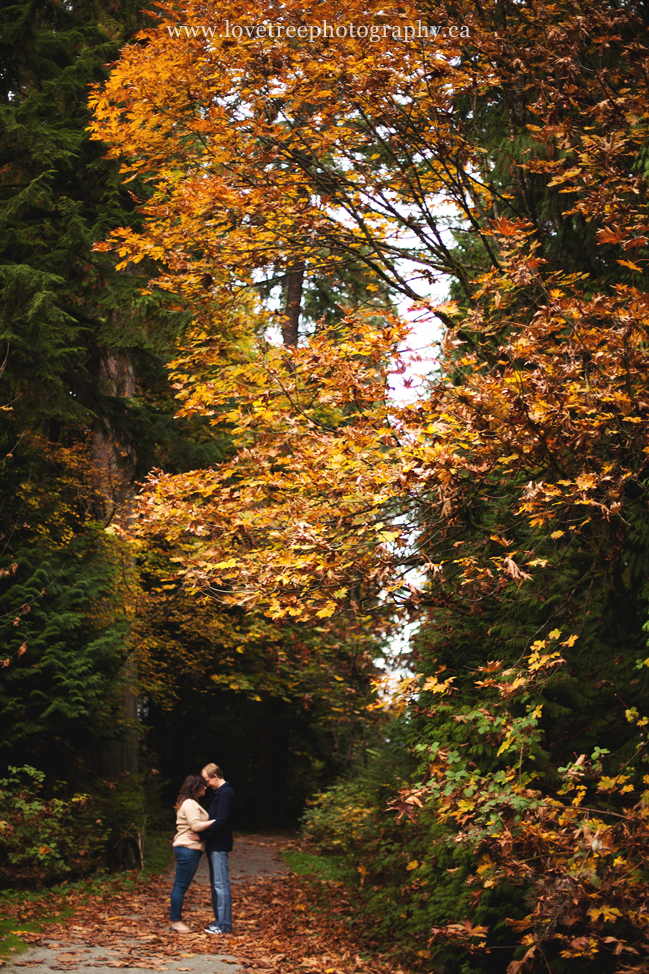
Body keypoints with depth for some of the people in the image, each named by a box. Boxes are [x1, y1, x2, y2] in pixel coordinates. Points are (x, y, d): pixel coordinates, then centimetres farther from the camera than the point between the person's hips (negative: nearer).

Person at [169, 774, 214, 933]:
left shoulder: (190, 803, 22)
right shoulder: (190, 804, -12)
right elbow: (196, 825, -21)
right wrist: (215, 821, -17)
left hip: (184, 849, 11)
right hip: (188, 849, -11)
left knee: (180, 886, 12)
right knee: (181, 886, -6)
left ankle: (176, 920, 17)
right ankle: (176, 920, -3)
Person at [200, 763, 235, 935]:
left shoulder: (225, 793, -15)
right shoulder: (219, 792, 17)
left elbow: (221, 821, -22)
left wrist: (202, 834, -18)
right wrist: (205, 835, 10)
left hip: (219, 846, -11)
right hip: (215, 845, 11)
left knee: (221, 884, -8)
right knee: (216, 885, 14)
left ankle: (224, 924, -6)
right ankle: (220, 921, 20)